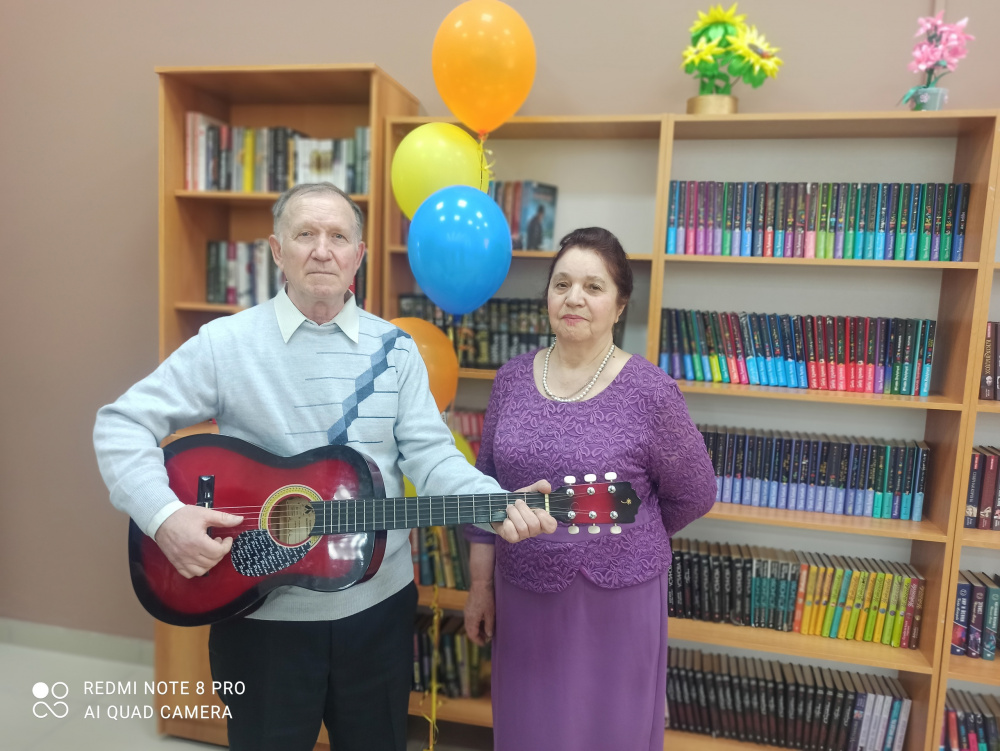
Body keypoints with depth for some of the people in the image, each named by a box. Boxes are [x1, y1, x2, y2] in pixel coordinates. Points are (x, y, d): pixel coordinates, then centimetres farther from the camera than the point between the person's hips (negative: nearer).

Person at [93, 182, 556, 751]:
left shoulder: (394, 349, -2)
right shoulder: (225, 343, -8)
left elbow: (429, 454, -9)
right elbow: (123, 423, -5)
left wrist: (498, 505, -25)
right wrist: (163, 515, -21)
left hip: (379, 604, 2)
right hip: (260, 611, -1)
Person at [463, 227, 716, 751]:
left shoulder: (649, 391, -14)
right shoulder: (512, 379, -2)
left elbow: (693, 495, -3)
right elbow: (484, 484, 4)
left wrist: (621, 539, 8)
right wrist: (480, 584, 6)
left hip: (615, 596, -3)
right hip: (522, 592, 3)